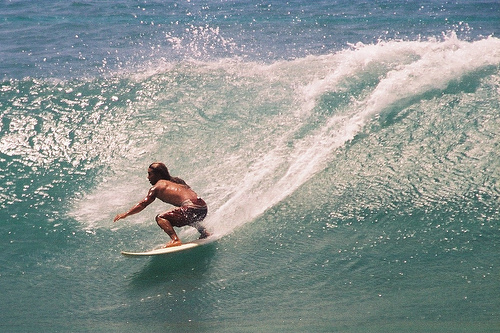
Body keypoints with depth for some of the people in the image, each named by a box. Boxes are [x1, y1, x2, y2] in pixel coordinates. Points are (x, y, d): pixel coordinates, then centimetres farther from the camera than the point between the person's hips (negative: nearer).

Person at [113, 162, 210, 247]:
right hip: (203, 207, 8)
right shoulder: (177, 181, 26)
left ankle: (175, 240, -20)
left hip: (191, 207, -8)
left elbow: (143, 204, 4)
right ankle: (204, 233, 27)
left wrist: (125, 214, 10)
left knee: (160, 218, -3)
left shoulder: (157, 187, 7)